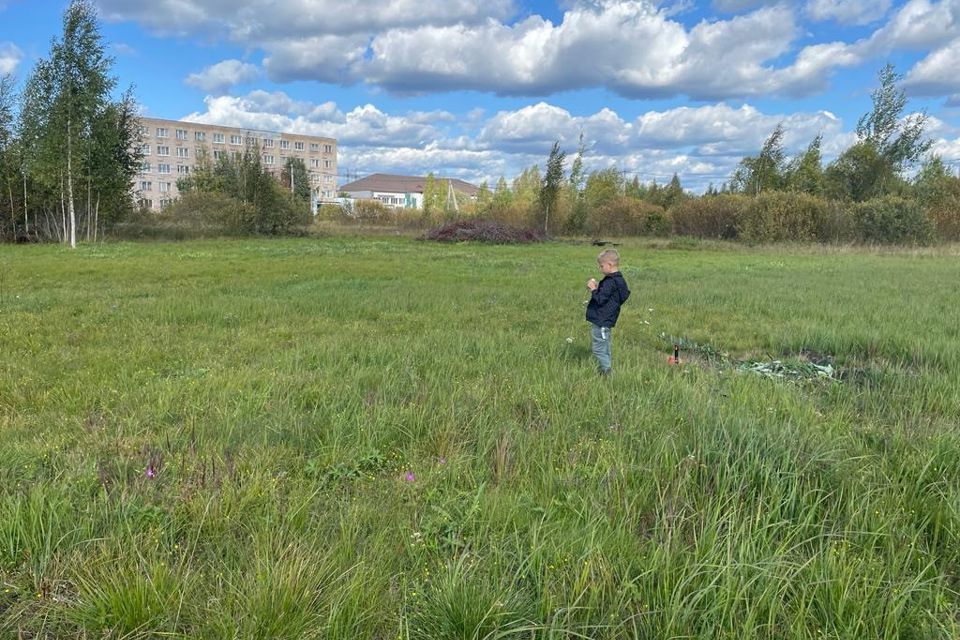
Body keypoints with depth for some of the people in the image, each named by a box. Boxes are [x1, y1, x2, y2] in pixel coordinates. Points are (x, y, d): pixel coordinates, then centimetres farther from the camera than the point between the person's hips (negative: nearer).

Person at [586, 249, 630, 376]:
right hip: (606, 321, 11)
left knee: (599, 349, -5)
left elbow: (600, 300, -23)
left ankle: (606, 372, -4)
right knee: (605, 350, 17)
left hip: (601, 322, -11)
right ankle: (606, 371, 25)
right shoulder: (618, 280, 11)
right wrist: (597, 287, 8)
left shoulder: (610, 282, -21)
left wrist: (593, 289, -11)